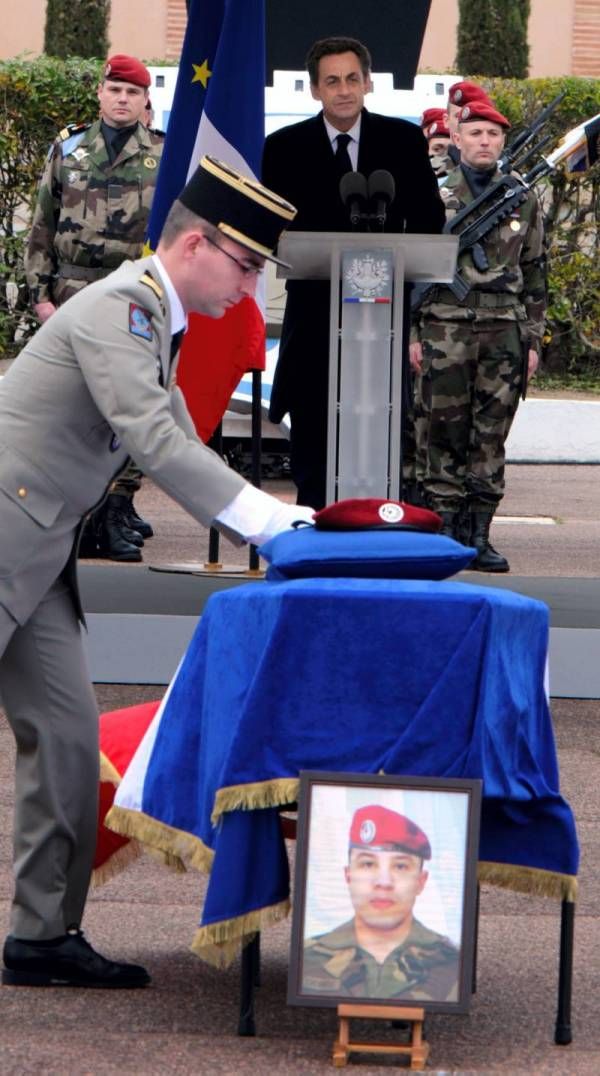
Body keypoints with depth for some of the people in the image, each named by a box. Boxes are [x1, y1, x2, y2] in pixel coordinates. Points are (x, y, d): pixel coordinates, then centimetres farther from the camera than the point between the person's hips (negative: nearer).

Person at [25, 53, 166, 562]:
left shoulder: (166, 157, 7)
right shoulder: (68, 150, 11)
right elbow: (43, 228, 12)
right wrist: (41, 291, 5)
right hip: (74, 294, 1)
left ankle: (119, 509, 1)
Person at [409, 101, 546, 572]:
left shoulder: (524, 200, 11)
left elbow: (535, 274, 14)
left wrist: (533, 339, 8)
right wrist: (412, 334, -1)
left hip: (504, 334, 2)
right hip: (445, 332, -2)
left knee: (491, 437, 2)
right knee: (444, 434, -1)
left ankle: (479, 535, 7)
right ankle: (447, 529, 5)